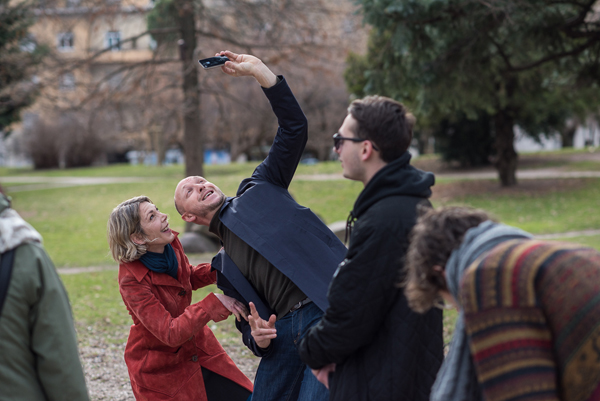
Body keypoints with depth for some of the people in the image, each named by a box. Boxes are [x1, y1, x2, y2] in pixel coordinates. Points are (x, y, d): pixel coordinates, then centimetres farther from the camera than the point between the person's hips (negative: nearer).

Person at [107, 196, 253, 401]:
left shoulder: (171, 243, -10)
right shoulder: (131, 280, -29)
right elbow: (170, 334, -33)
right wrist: (214, 303, -41)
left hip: (197, 349, 7)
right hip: (161, 367, -6)